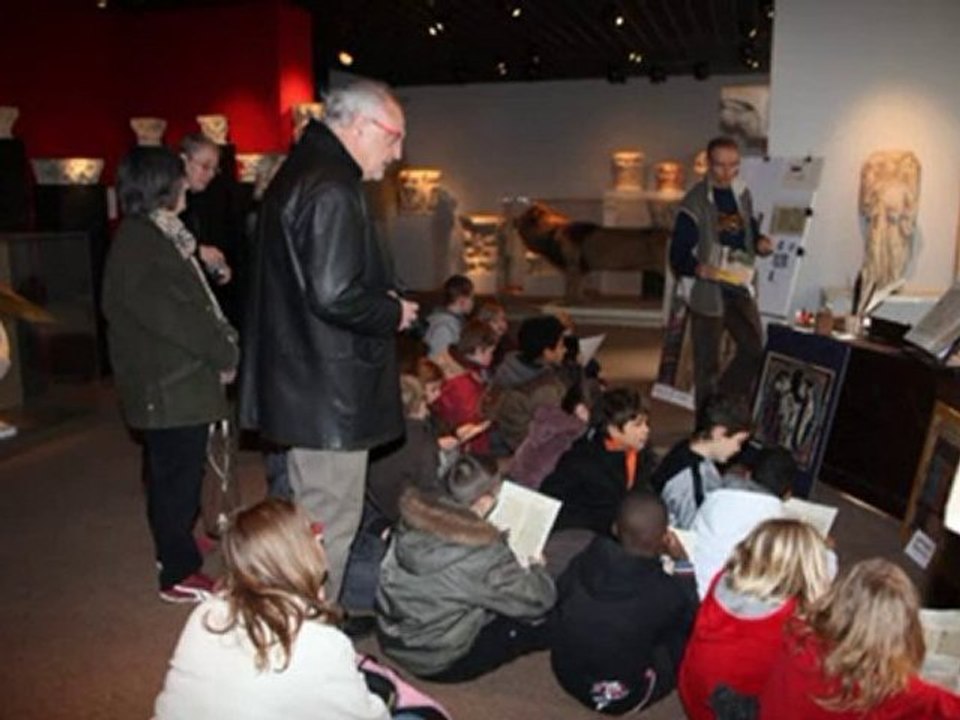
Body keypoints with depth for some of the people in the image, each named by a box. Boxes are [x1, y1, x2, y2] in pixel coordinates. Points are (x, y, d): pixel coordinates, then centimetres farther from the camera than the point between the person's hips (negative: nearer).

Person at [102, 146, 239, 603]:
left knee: (171, 469, 21)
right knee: (177, 472, 0)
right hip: (169, 384, -10)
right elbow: (172, 314, -23)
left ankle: (176, 544, 37)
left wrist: (222, 345, 2)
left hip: (176, 379, 10)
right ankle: (179, 574, 11)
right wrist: (225, 353, -13)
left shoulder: (159, 235, 13)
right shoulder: (138, 242, -18)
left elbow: (190, 301, 13)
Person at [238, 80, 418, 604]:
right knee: (331, 521, 2)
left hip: (300, 379, 11)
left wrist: (384, 302, 12)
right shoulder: (332, 191, -20)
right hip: (329, 389, -11)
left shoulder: (300, 172, 14)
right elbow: (335, 296, -28)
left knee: (315, 512, 23)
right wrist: (393, 314, -10)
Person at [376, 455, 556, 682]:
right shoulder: (484, 554, -29)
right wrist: (538, 570, 6)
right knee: (546, 622, 4)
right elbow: (536, 601, -16)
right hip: (439, 665, -7)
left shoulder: (414, 518, -12)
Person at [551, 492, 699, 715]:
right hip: (621, 698, -4)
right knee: (687, 630, 8)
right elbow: (692, 616, -4)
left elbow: (559, 596, 2)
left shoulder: (584, 562, -18)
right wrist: (682, 561, 0)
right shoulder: (666, 591, -27)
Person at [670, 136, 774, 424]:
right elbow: (677, 254, -14)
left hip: (739, 286, 6)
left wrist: (759, 242, 1)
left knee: (755, 348, 8)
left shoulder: (742, 194, 8)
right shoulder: (695, 202, -12)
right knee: (707, 363, 3)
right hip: (707, 292, -6)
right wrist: (698, 268, -34)